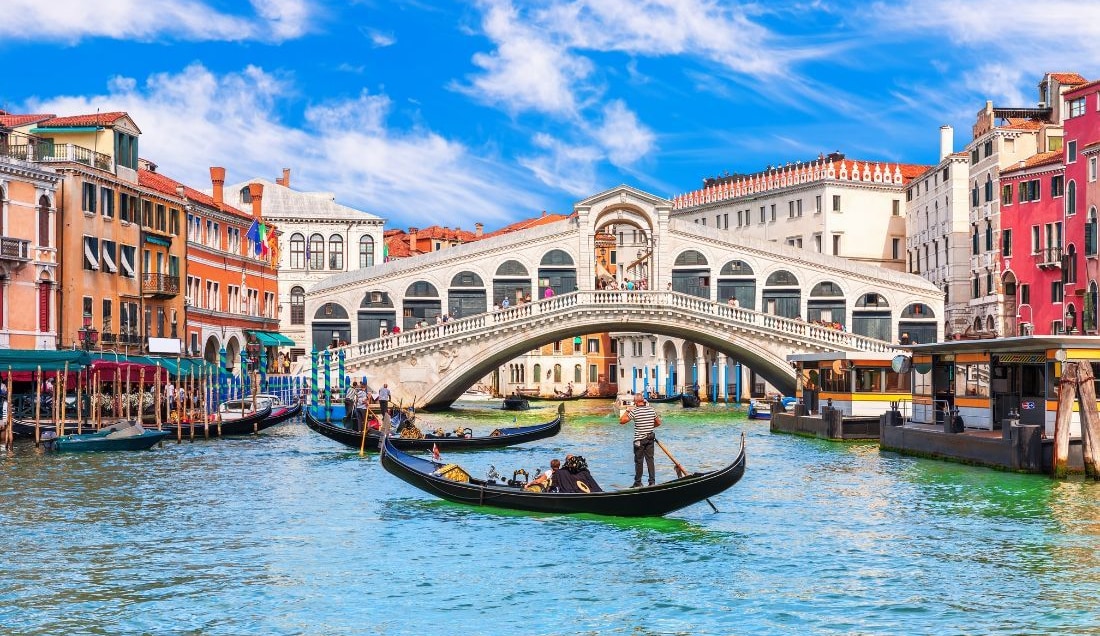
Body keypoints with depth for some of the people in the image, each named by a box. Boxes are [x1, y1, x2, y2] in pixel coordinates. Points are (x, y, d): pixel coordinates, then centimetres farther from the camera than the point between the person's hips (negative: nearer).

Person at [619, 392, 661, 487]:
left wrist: (627, 411, -1)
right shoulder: (651, 409, 2)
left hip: (639, 440, -5)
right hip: (650, 438, 5)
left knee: (638, 461, 4)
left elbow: (621, 421, -12)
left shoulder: (634, 411, -14)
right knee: (650, 459, 8)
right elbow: (658, 423, 13)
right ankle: (652, 482, 5)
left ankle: (638, 483, 10)